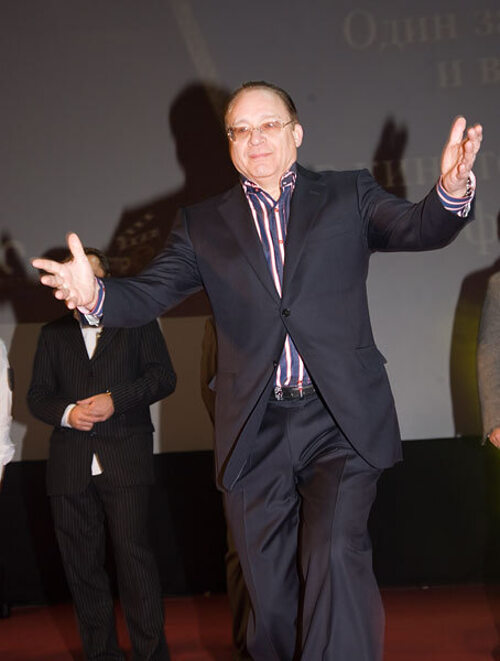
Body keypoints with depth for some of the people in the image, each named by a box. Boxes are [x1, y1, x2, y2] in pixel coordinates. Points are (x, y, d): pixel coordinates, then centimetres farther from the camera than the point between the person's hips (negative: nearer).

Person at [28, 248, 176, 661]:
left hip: (125, 459, -3)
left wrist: (115, 400, -11)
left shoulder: (137, 322, 13)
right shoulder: (53, 334, 21)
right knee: (82, 563, 4)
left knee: (133, 552, -12)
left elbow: (163, 376, 3)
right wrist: (67, 413, -6)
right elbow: (37, 395, 16)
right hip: (70, 466, 3)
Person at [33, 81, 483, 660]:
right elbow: (150, 293, 3)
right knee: (270, 595, 10)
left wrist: (450, 192, -27)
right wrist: (94, 294, -20)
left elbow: (418, 229, -4)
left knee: (336, 554, -21)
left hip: (339, 420, -2)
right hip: (255, 433, 2)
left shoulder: (348, 196, 9)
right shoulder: (203, 226, 11)